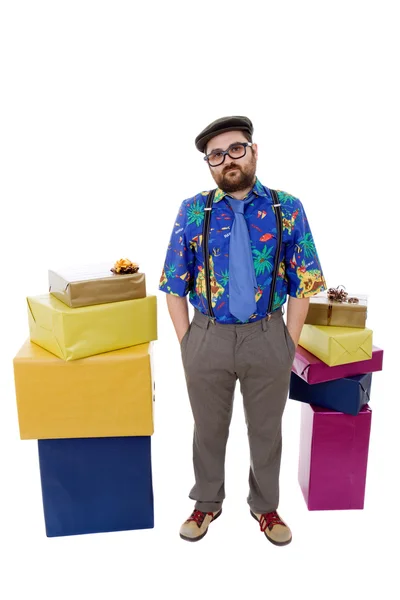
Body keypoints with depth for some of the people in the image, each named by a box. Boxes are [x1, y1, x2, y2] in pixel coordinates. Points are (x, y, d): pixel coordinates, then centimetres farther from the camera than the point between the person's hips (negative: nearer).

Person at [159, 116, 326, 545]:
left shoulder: (288, 209, -2)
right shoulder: (192, 212, -1)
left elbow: (304, 283, 0)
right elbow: (174, 285, 1)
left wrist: (290, 343, -3)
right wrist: (187, 342, -3)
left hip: (268, 337, 0)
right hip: (208, 337, 0)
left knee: (266, 429, 17)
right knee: (209, 428, 17)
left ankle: (265, 505, 42)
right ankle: (207, 503, 42)